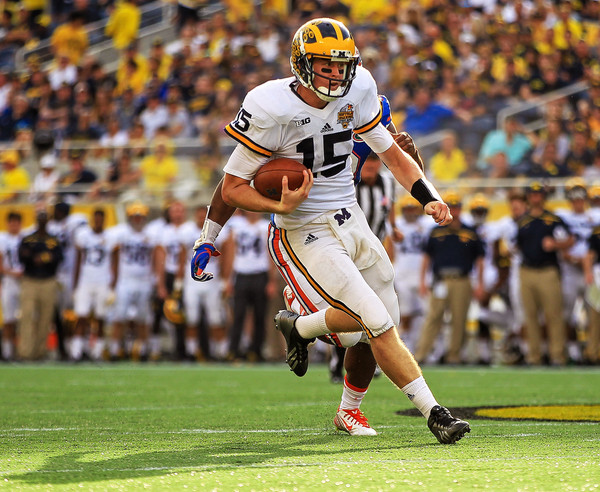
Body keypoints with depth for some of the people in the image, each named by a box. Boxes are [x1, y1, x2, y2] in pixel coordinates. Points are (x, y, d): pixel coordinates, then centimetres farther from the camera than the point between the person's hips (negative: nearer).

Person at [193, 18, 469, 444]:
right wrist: (281, 207, -27)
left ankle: (299, 326, 35)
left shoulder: (355, 92, -1)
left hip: (351, 221, 7)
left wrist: (428, 198, -2)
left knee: (384, 319, 11)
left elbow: (392, 153, 11)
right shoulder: (273, 110, -18)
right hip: (307, 235, -7)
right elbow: (232, 188, -12)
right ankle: (434, 413, -6)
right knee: (381, 328, -16)